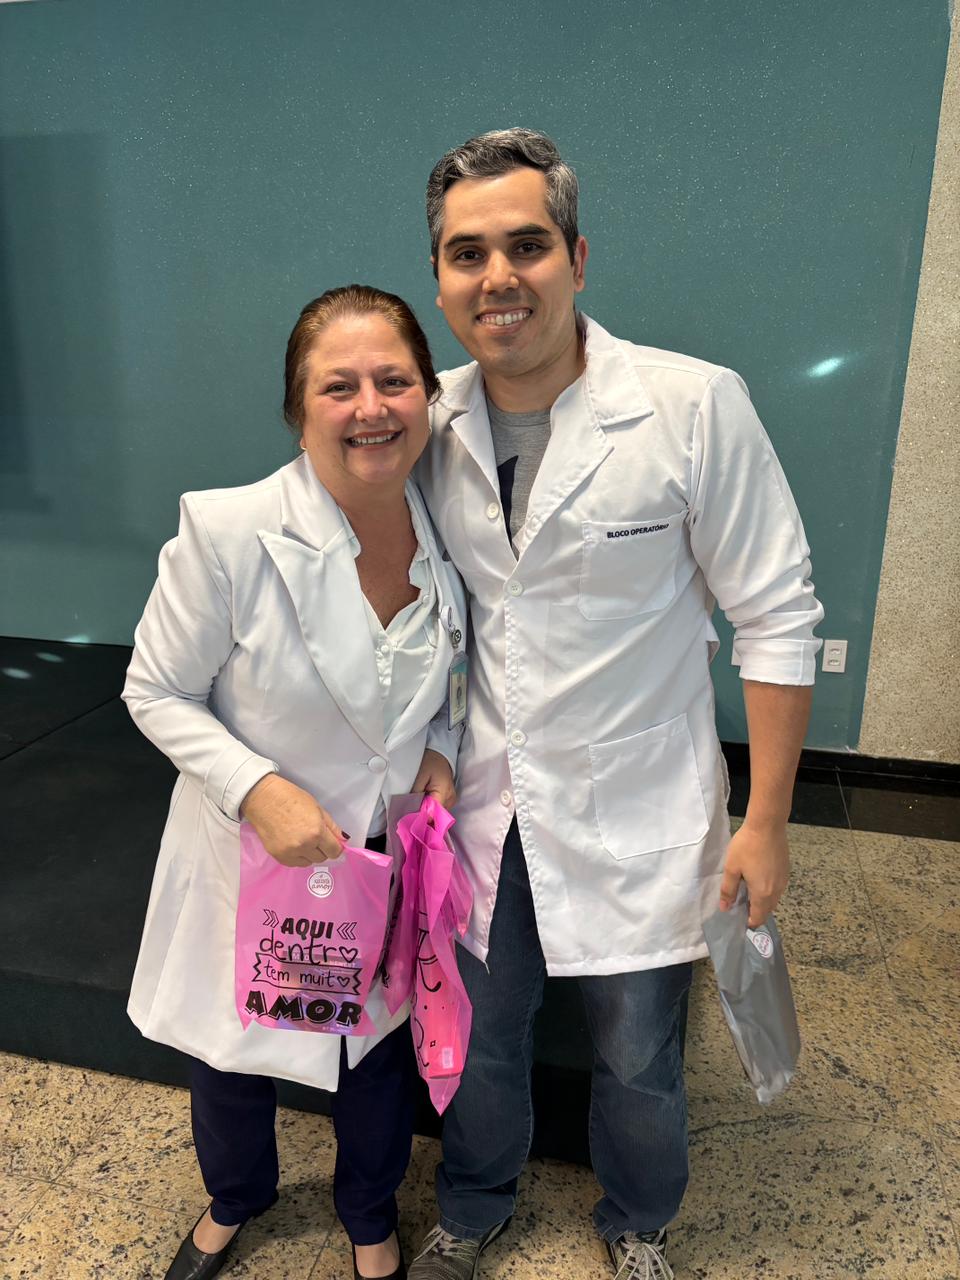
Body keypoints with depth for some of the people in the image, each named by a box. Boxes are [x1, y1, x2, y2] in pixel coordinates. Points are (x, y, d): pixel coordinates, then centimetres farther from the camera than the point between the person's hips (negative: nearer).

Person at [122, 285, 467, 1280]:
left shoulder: (449, 534, -12)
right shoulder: (226, 534, -26)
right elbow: (157, 692, -14)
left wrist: (440, 748, -11)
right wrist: (258, 790, -26)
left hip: (390, 855, 3)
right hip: (252, 853, -2)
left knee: (377, 1050, 24)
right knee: (228, 1053, 24)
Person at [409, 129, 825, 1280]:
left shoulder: (696, 406, -17)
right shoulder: (434, 420, -4)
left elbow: (776, 619, -11)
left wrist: (765, 821, -10)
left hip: (636, 818, -3)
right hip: (482, 806, 3)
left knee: (639, 1066, 18)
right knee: (478, 1042, 22)